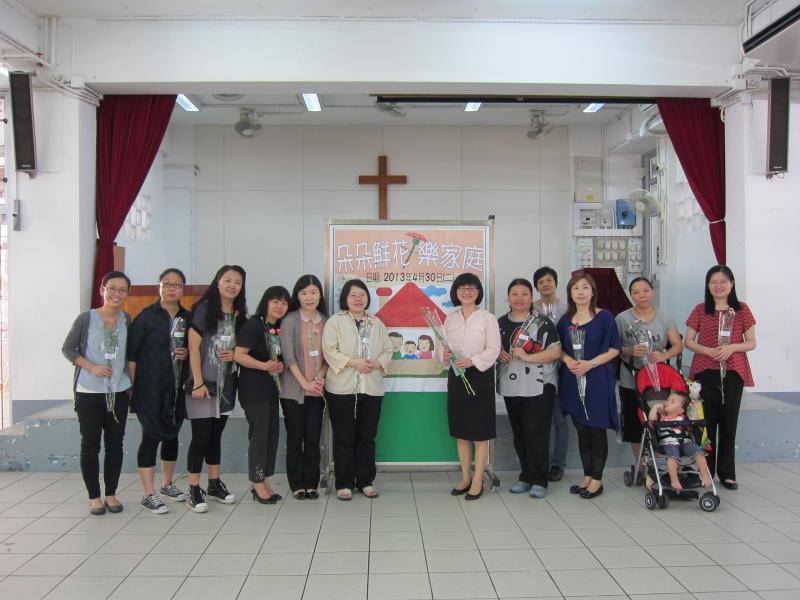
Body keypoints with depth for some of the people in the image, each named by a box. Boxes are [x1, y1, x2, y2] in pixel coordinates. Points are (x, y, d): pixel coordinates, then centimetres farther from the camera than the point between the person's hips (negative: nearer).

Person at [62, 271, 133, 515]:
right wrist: (92, 367, -14)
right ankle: (94, 497, 16)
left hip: (119, 392, 3)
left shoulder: (126, 319, 2)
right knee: (90, 444, 4)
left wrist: (132, 383, 3)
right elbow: (68, 348, -2)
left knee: (115, 443, 8)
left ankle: (111, 494, 20)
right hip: (89, 392, -3)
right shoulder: (86, 318, -7)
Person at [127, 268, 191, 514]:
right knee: (151, 435, -3)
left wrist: (187, 352, -4)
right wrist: (133, 384, -12)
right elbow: (131, 352, -8)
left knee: (172, 434, 15)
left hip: (177, 387, 5)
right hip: (150, 386, -5)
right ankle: (148, 494, 4)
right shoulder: (146, 316, -7)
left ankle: (167, 484, 31)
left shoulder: (187, 318, 8)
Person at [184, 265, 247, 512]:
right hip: (202, 382, -5)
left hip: (226, 384, 5)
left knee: (216, 435, 14)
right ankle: (194, 490, 7)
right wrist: (198, 382, -16)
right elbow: (193, 347, -12)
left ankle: (214, 484, 25)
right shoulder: (203, 309, -8)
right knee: (201, 436, -3)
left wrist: (235, 354, -5)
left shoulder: (239, 315, 8)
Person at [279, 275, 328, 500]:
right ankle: (297, 484, 13)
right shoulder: (289, 321, -3)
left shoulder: (326, 321, 8)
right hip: (294, 389, -3)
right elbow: (288, 356, -9)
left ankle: (311, 483, 15)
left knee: (313, 438, 5)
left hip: (317, 390, 3)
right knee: (295, 438, 3)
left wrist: (320, 377, -8)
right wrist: (305, 382, -13)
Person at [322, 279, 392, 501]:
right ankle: (344, 483, 12)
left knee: (367, 437, 9)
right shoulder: (335, 322, 0)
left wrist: (377, 363, -10)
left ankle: (366, 481, 20)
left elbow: (387, 350, 11)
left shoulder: (377, 323, 14)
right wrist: (354, 362, -18)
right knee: (344, 438, 2)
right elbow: (330, 351, -9)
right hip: (342, 388, -4)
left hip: (372, 388, 4)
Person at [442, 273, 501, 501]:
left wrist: (472, 361, -23)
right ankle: (465, 477, 23)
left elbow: (493, 349, -10)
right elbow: (444, 346, 11)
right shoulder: (450, 319, 9)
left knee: (480, 432, 1)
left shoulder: (488, 318, -4)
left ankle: (478, 481, 9)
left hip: (480, 376, -4)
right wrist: (444, 356, -12)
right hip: (456, 376, 5)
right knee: (461, 430, 11)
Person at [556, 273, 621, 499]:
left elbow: (614, 348, -7)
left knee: (597, 430, 2)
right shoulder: (566, 320, 8)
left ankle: (597, 480, 13)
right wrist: (568, 360, -8)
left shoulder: (604, 317, -5)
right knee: (581, 431, 11)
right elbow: (559, 348, 14)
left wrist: (590, 363, -17)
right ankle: (587, 477, 22)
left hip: (597, 380, -4)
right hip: (572, 381, 4)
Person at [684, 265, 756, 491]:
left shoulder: (742, 309, 5)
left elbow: (751, 343, 5)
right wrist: (708, 351, -14)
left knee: (729, 423, 5)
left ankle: (727, 473, 14)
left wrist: (732, 347, -14)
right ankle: (705, 472, 12)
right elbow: (688, 341, 4)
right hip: (705, 372, 0)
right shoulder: (701, 310, 4)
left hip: (733, 373, 0)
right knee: (707, 423, 3)